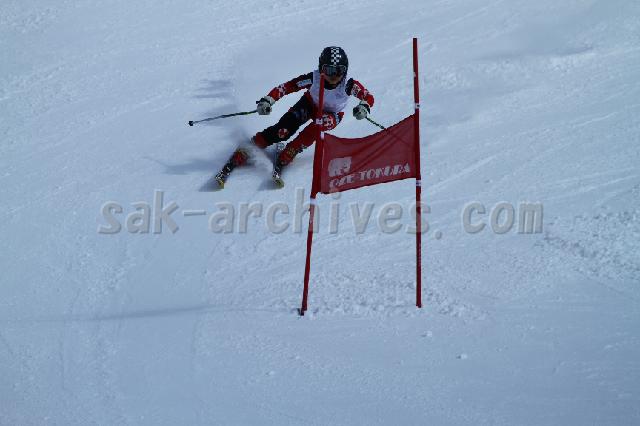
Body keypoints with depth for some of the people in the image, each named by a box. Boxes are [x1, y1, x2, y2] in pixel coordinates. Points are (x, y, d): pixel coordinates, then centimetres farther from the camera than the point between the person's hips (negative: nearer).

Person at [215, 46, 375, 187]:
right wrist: (268, 100, -41)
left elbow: (368, 97, -24)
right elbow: (286, 87, -28)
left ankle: (283, 159, -27)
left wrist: (363, 107, -47)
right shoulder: (314, 78, -31)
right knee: (284, 130, -24)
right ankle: (237, 158, -22)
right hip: (310, 105, 0)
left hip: (333, 114, 0)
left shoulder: (349, 85, -32)